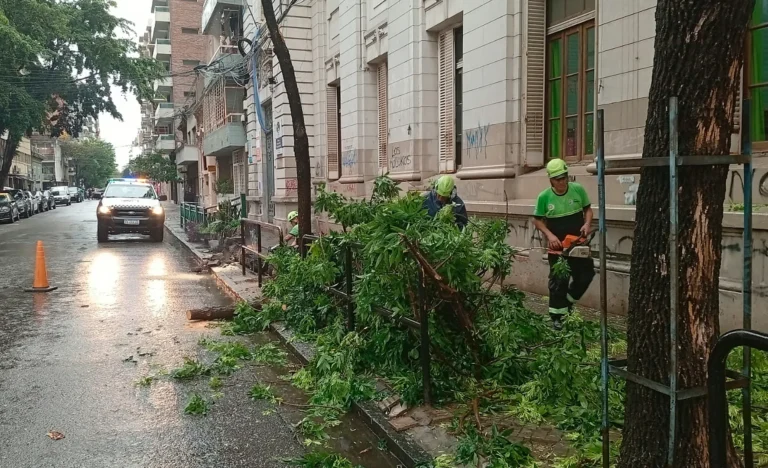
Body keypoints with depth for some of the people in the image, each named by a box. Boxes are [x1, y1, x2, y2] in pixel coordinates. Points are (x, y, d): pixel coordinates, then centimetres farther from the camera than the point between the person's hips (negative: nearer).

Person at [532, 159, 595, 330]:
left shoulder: (578, 189, -8)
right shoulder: (544, 197, -12)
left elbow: (588, 209, 6)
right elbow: (537, 220, -2)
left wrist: (587, 224, -12)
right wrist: (550, 235, -15)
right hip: (557, 245, -3)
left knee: (586, 274, 8)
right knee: (559, 279, 1)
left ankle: (568, 300, 32)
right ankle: (556, 316, 11)